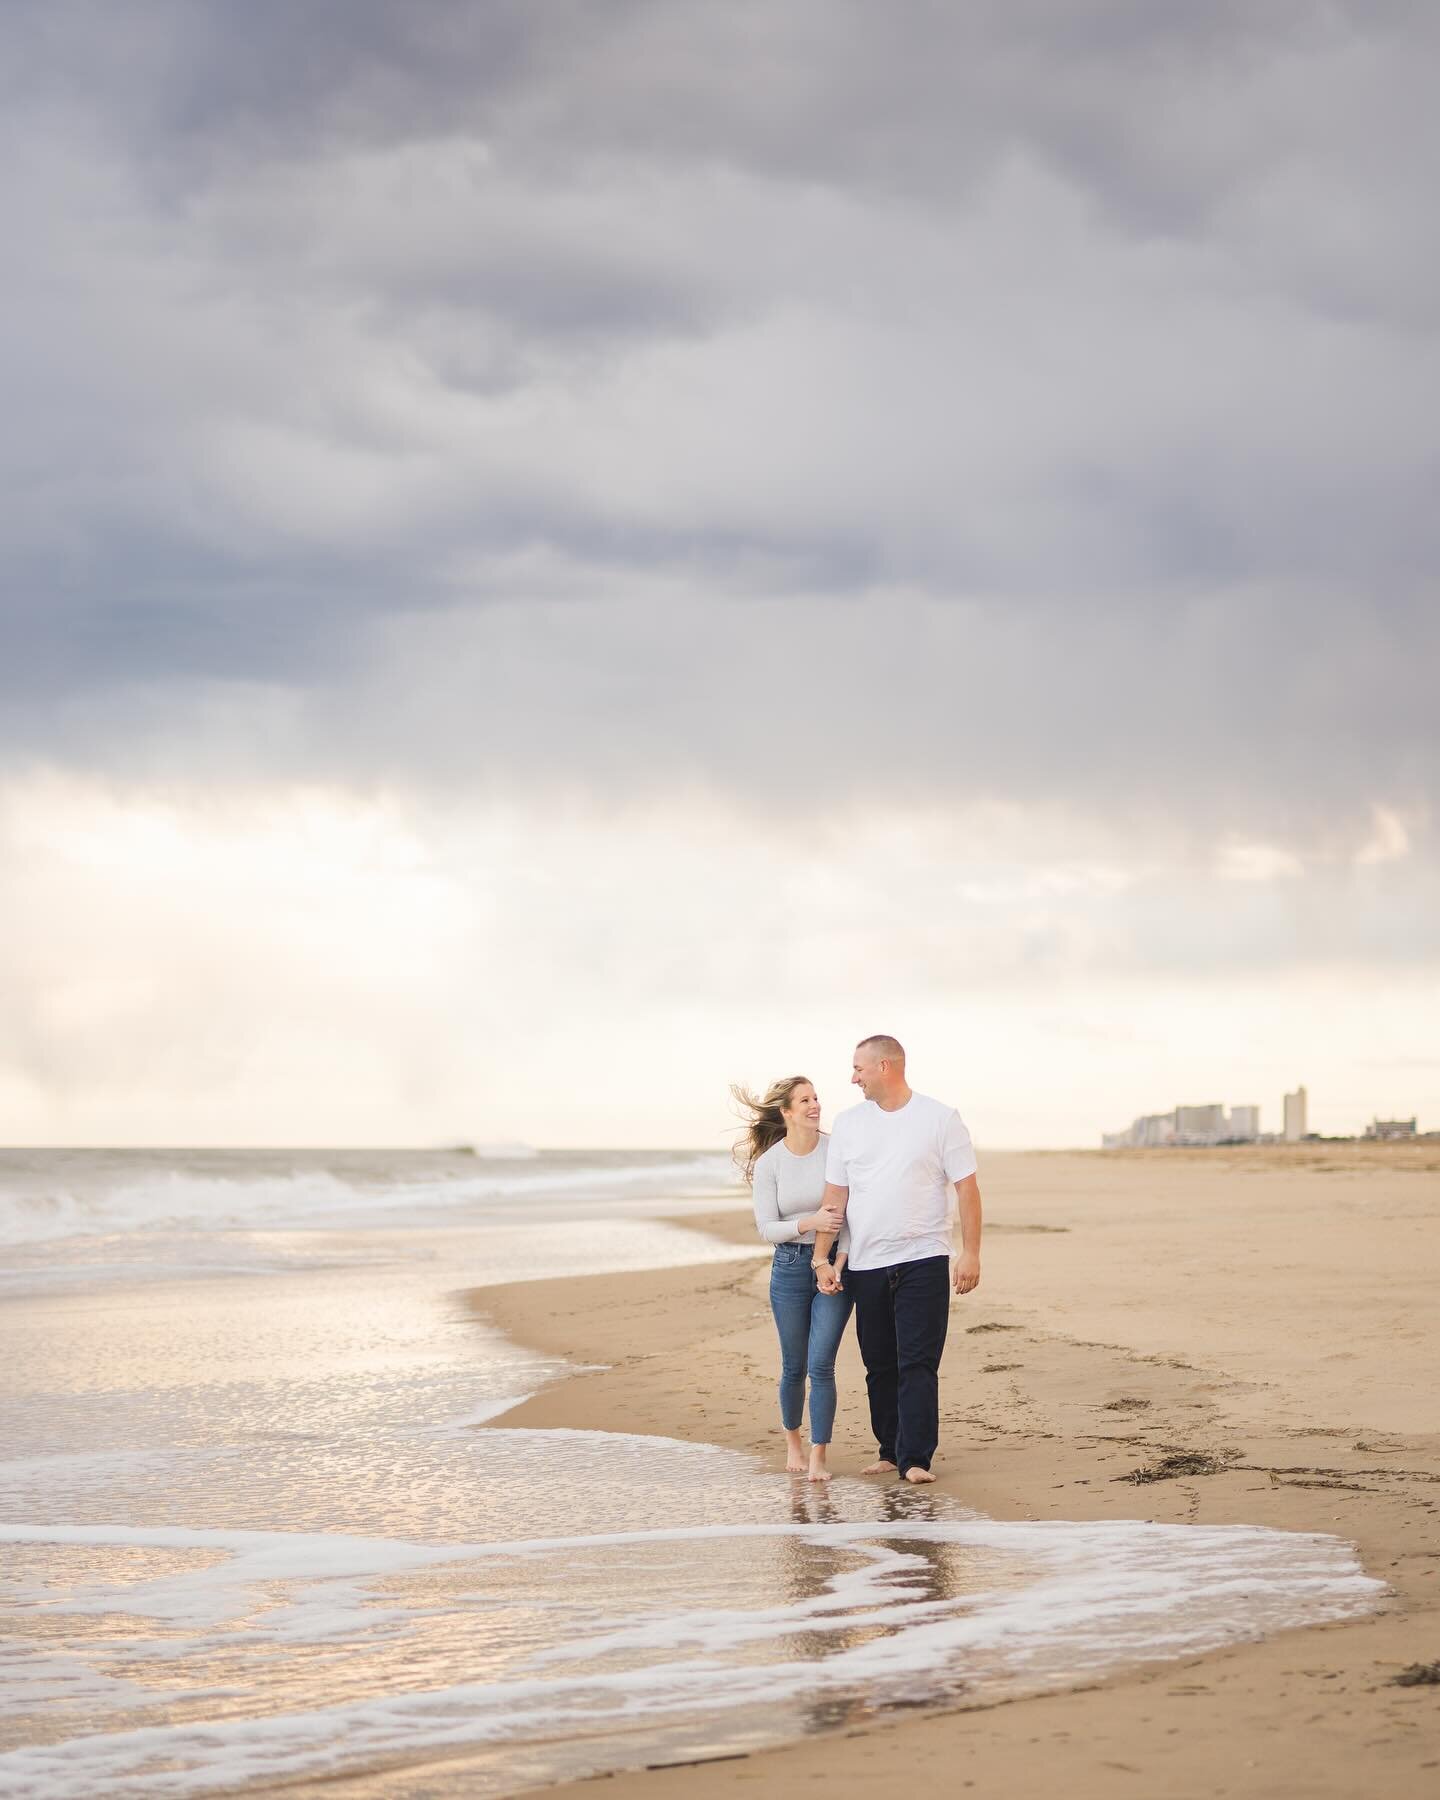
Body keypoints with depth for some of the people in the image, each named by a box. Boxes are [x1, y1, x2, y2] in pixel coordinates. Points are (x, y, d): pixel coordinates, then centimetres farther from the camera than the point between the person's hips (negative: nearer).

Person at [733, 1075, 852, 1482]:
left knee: (821, 1365, -9)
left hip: (836, 1264, -1)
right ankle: (792, 1440, 34)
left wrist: (840, 1261, -16)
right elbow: (766, 1228, -4)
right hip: (790, 1265, 1)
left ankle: (818, 1457, -1)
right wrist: (810, 1223, -21)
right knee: (794, 1367, 10)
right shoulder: (769, 1162, -4)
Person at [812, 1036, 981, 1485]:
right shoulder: (849, 1123, 9)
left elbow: (967, 1189, -1)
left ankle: (915, 1458, -8)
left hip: (923, 1262, -4)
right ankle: (890, 1450, 19)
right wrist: (821, 1259, 3)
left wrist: (971, 1253, -8)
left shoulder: (940, 1119, -1)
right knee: (879, 1364, 9)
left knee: (918, 1364, -8)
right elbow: (834, 1196, 10)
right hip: (866, 1266, 4)